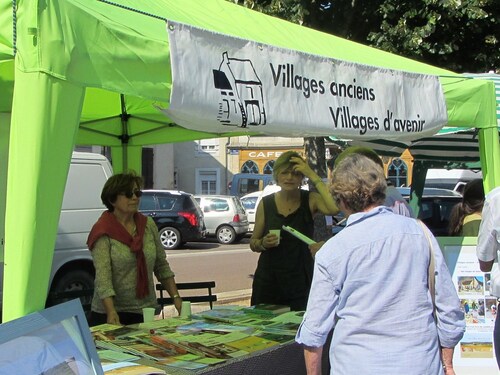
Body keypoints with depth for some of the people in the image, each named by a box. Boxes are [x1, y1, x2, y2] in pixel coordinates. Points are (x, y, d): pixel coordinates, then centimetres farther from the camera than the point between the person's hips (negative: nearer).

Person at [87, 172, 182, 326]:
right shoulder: (103, 232, -10)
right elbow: (103, 274, -20)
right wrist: (111, 312, -31)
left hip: (145, 312, 4)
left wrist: (176, 297, 4)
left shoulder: (148, 225, 5)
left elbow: (162, 266, 12)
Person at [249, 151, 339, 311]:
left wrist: (313, 176, -20)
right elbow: (253, 243, 11)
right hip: (268, 280, 2)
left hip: (300, 280, -2)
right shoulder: (266, 203, 4)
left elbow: (334, 208, -25)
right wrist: (263, 243, -11)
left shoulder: (310, 200, -2)